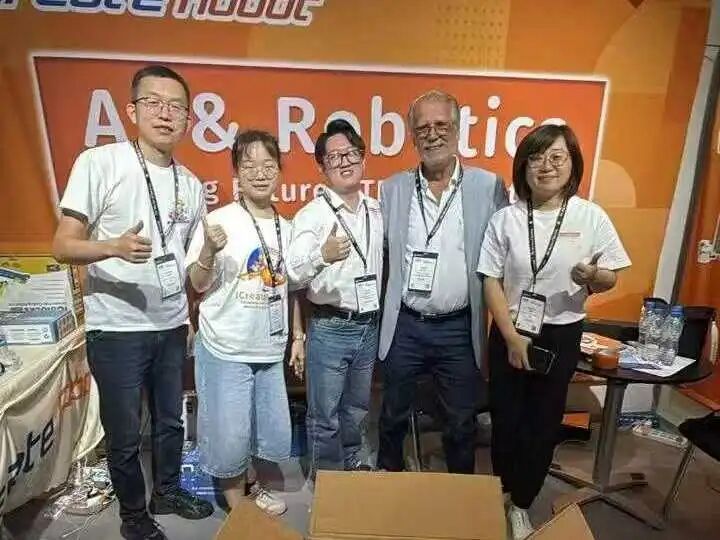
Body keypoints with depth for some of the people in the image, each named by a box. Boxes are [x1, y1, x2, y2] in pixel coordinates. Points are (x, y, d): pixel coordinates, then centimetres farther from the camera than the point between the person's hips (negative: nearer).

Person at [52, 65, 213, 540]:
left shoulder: (192, 185, 6)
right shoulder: (99, 163, -10)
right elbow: (63, 246, -14)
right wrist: (114, 247, -30)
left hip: (172, 326, 5)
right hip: (116, 328, -4)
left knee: (171, 420, 20)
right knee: (125, 434, 11)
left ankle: (168, 491, 44)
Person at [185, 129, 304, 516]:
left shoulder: (286, 228, 5)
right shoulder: (219, 221, -11)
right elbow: (199, 285, -9)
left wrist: (297, 337, 12)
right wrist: (209, 250, -26)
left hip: (270, 350, 5)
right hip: (225, 350, -5)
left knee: (275, 435, 14)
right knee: (229, 436, 7)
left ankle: (246, 486, 42)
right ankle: (237, 505, 34)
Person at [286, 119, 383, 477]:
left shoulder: (377, 211, 5)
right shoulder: (312, 215, -12)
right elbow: (295, 272, -25)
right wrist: (323, 255, -43)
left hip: (369, 326, 5)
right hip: (329, 329, -5)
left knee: (357, 409, 22)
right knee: (325, 416, 9)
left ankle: (352, 465, 44)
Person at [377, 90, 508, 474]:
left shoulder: (488, 186, -3)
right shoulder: (393, 188, 2)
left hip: (459, 329, -1)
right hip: (404, 327, 2)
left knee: (462, 423, 16)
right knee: (393, 415, 20)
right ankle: (389, 479, 47)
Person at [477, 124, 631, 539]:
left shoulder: (591, 217, -7)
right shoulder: (506, 218, -7)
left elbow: (610, 280, 0)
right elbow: (492, 282, -5)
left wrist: (593, 277, -24)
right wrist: (512, 337, -12)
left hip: (561, 335, 0)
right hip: (510, 333, 0)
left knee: (544, 423, 12)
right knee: (506, 419, 13)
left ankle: (521, 505, 35)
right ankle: (502, 495, 39)